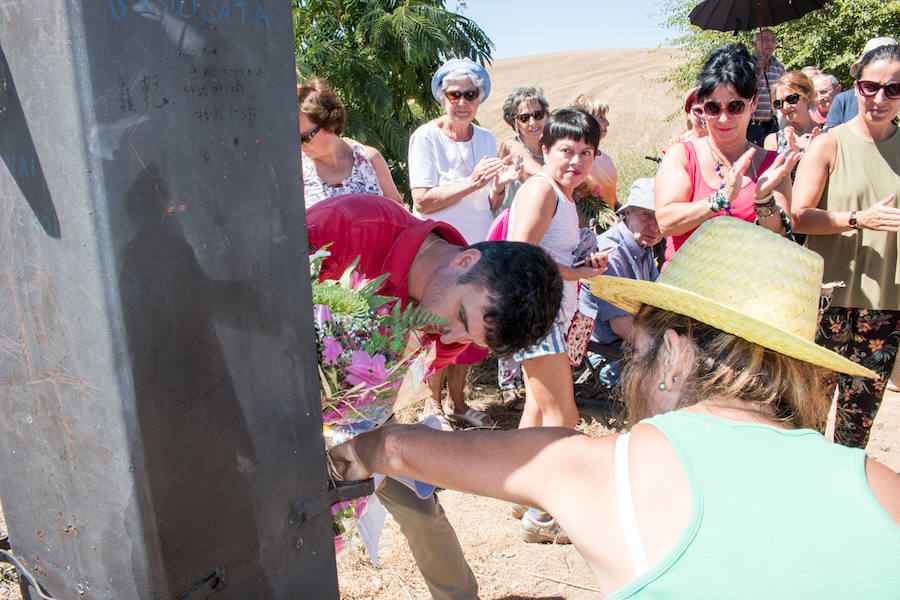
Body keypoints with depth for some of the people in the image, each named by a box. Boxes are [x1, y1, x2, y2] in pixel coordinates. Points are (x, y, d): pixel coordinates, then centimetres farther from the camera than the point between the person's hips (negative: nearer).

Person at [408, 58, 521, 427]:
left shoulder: (486, 139, 8)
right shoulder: (426, 138, -9)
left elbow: (490, 207, 9)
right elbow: (423, 201, -18)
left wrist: (498, 186, -13)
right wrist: (472, 183, -24)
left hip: (476, 249, 5)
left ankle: (458, 401, 28)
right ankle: (433, 401, 22)